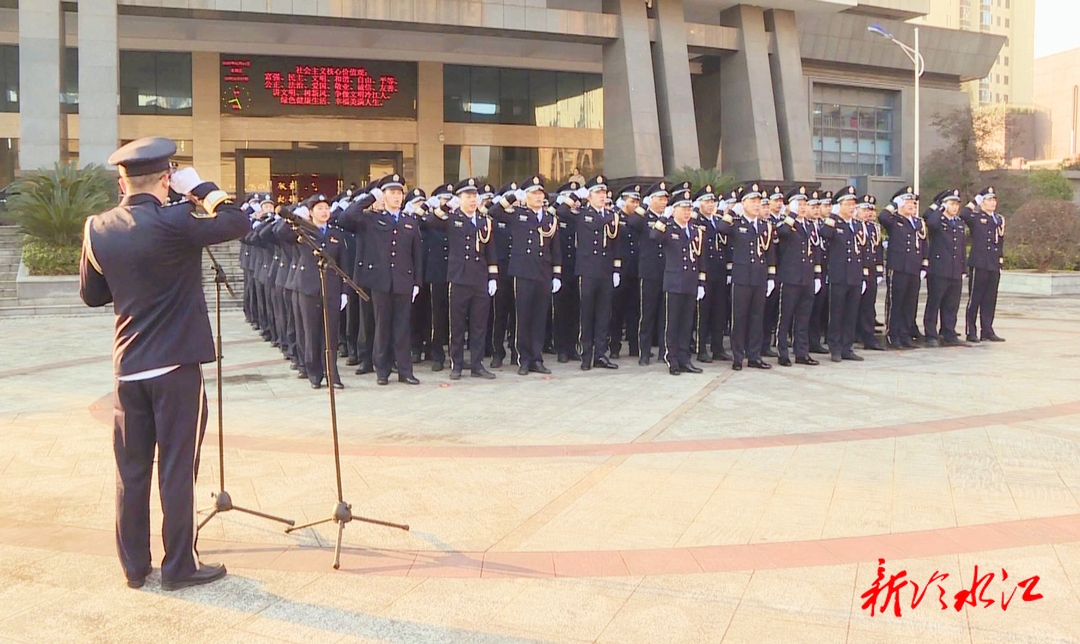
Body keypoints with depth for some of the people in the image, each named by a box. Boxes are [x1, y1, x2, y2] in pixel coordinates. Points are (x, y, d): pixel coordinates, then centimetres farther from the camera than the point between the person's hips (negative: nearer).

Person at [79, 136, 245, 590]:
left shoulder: (97, 229, 4)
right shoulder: (173, 225, -15)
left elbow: (91, 294, 14)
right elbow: (238, 222, -10)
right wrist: (201, 188, -1)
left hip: (127, 367, 5)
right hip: (176, 365, -5)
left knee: (131, 470, 11)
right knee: (178, 468, 3)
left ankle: (134, 565, 21)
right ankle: (180, 566, 11)